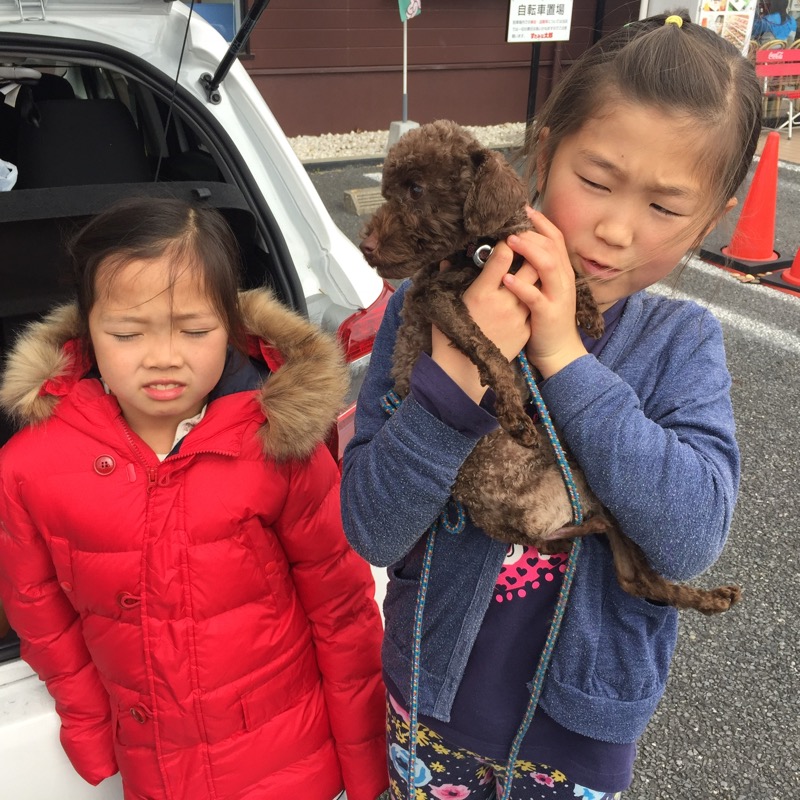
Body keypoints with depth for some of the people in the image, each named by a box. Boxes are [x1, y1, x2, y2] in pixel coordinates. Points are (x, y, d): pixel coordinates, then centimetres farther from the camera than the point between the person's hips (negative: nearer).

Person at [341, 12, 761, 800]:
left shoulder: (683, 344, -12)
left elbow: (692, 538, -25)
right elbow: (372, 531, -22)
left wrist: (565, 359, -32)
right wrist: (460, 366, -36)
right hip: (434, 700, 0)